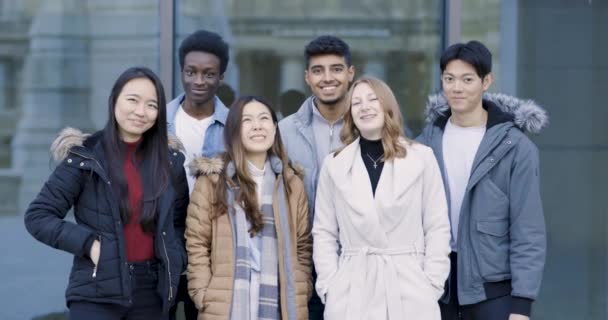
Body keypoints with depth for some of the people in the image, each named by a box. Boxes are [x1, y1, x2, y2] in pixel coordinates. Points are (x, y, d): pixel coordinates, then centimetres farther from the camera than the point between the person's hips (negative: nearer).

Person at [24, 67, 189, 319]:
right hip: (97, 292, -4)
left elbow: (181, 221, 20)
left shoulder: (170, 161, 7)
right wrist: (87, 243, -13)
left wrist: (175, 260, 3)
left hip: (151, 292, 4)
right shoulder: (85, 157, -4)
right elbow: (38, 216, -3)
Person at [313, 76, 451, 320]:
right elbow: (323, 232, 9)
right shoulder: (334, 164, 8)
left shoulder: (421, 157, 4)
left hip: (409, 288, -1)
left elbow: (437, 227, 3)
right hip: (352, 292, 1)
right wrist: (330, 287, -2)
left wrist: (432, 285, -4)